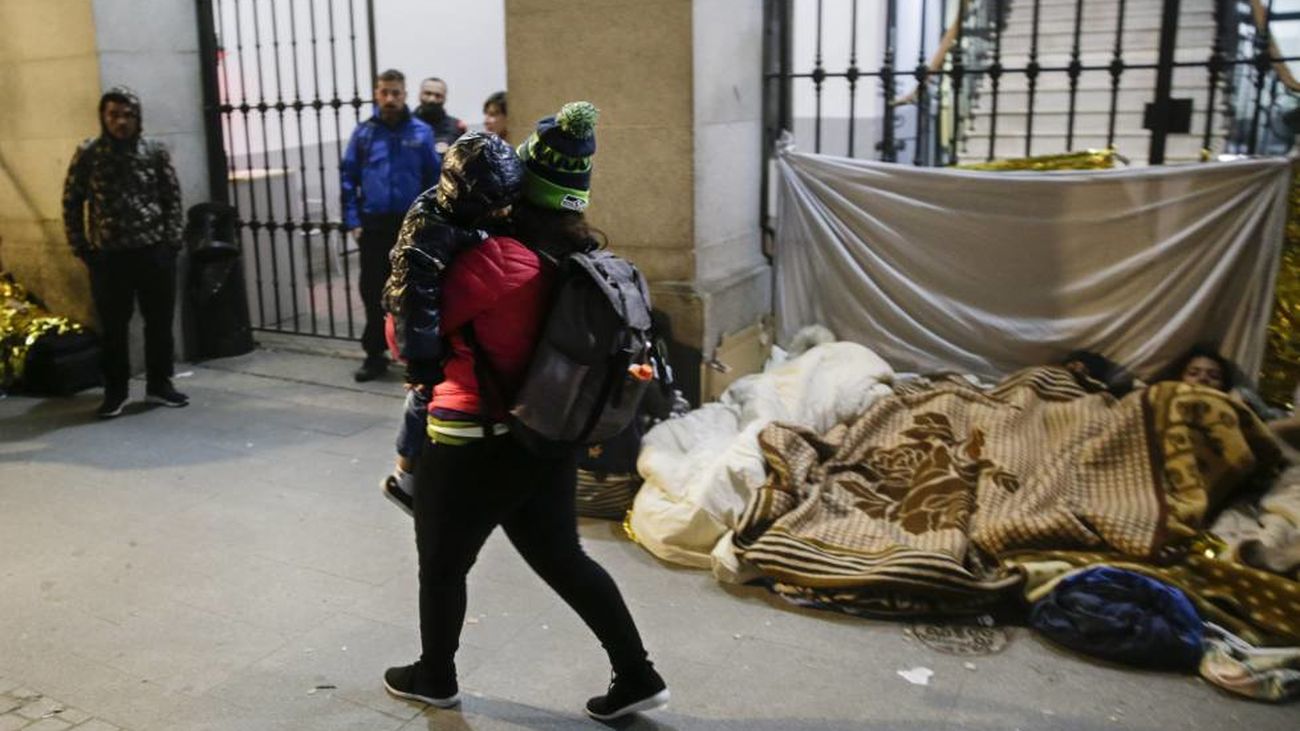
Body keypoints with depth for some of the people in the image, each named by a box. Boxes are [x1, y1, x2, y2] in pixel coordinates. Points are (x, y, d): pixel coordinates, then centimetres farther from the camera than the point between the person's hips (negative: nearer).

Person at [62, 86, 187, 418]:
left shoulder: (155, 152, 3)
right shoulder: (87, 154, 0)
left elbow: (172, 197, 6)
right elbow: (72, 202, 3)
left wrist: (171, 239, -2)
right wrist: (80, 247, -2)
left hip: (154, 250, 1)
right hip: (107, 255, -1)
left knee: (159, 321, 7)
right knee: (113, 326, 5)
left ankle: (159, 384, 21)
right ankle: (116, 391, 16)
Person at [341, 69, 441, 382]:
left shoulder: (421, 132, 1)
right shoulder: (363, 133, 4)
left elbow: (434, 178, 0)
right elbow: (348, 178, 5)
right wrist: (353, 222, -2)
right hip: (373, 225, 1)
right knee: (372, 291, 5)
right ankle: (374, 354, 16)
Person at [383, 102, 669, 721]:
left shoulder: (496, 258, -23)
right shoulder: (580, 258, 0)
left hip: (476, 448, -7)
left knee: (442, 564, 17)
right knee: (563, 559, 19)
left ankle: (434, 677, 38)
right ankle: (636, 676, 20)